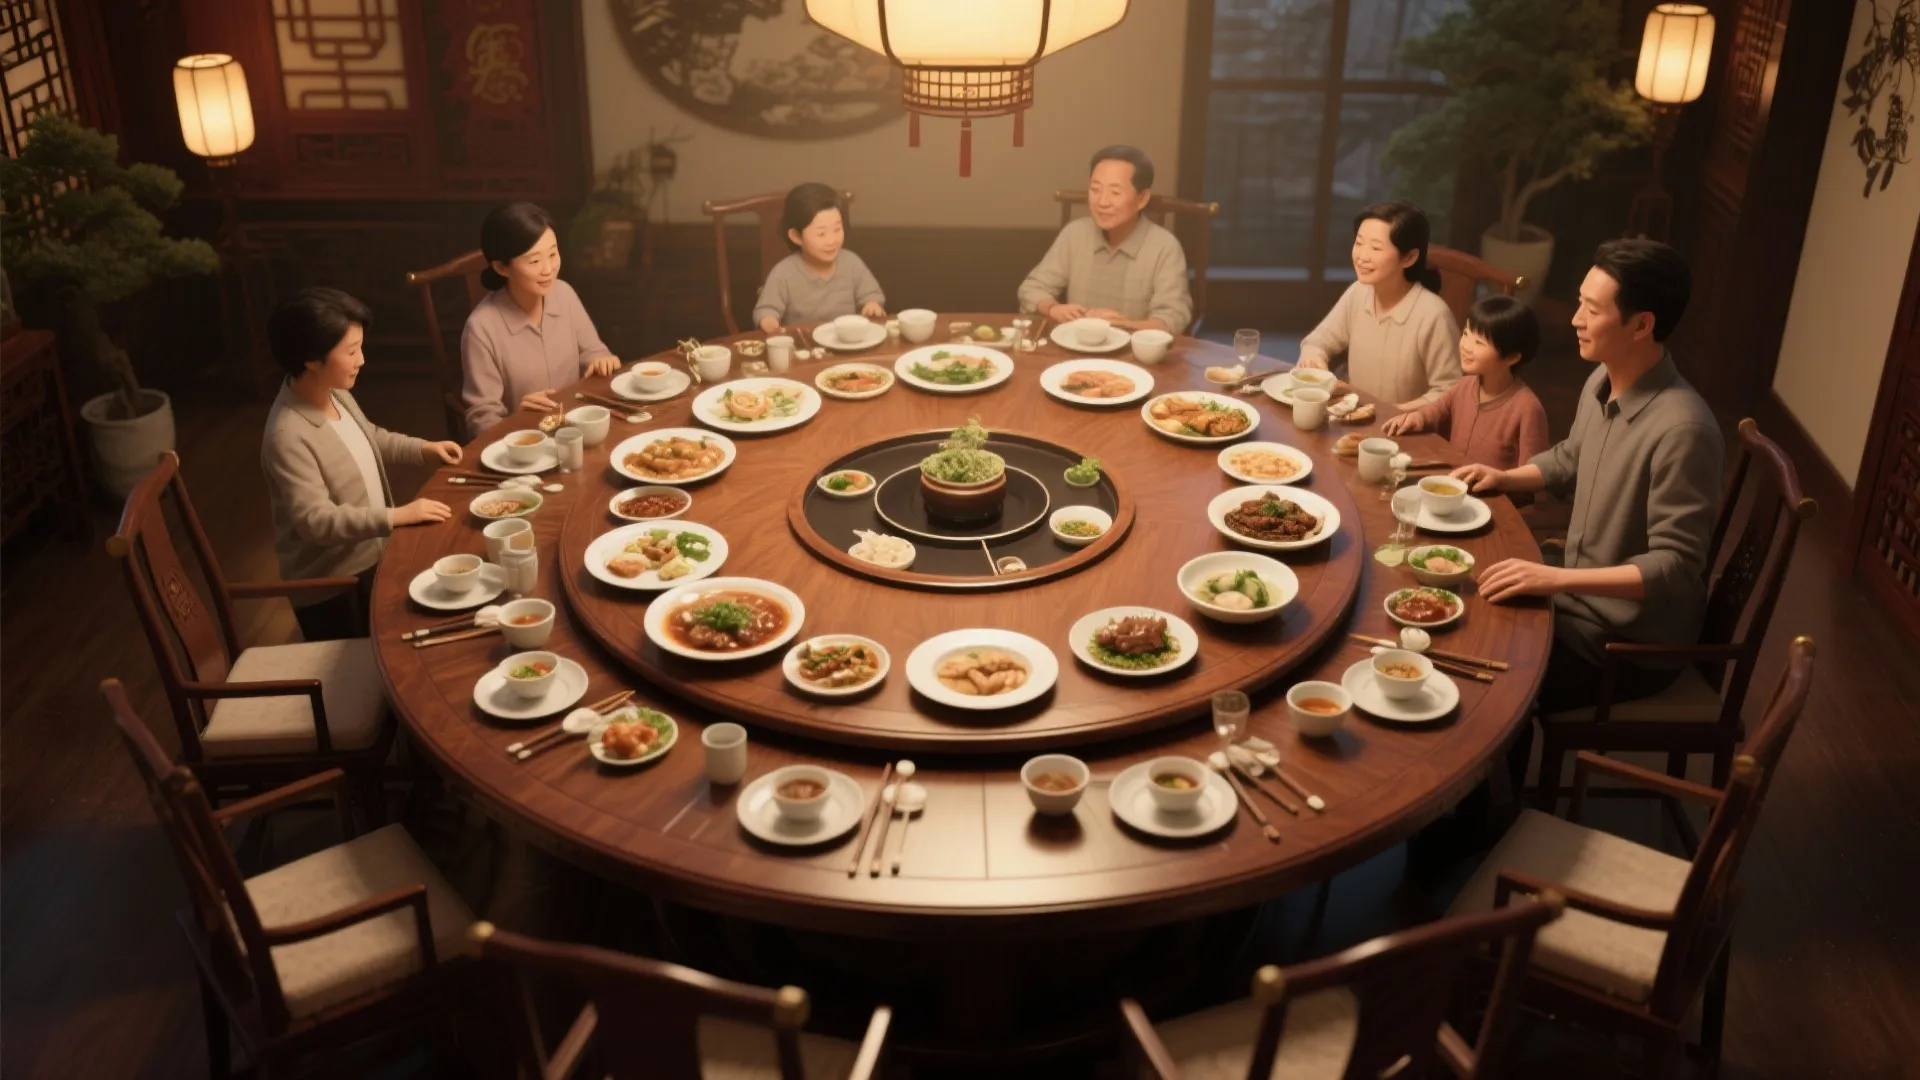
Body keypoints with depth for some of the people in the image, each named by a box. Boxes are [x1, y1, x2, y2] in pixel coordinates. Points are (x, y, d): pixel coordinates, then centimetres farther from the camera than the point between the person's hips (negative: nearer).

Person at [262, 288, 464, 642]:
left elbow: (372, 440, 19)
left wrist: (424, 448, 6)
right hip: (329, 588, -9)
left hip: (370, 562, 9)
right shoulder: (288, 436, -29)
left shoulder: (337, 395, -1)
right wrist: (396, 516, -31)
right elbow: (314, 520, -31)